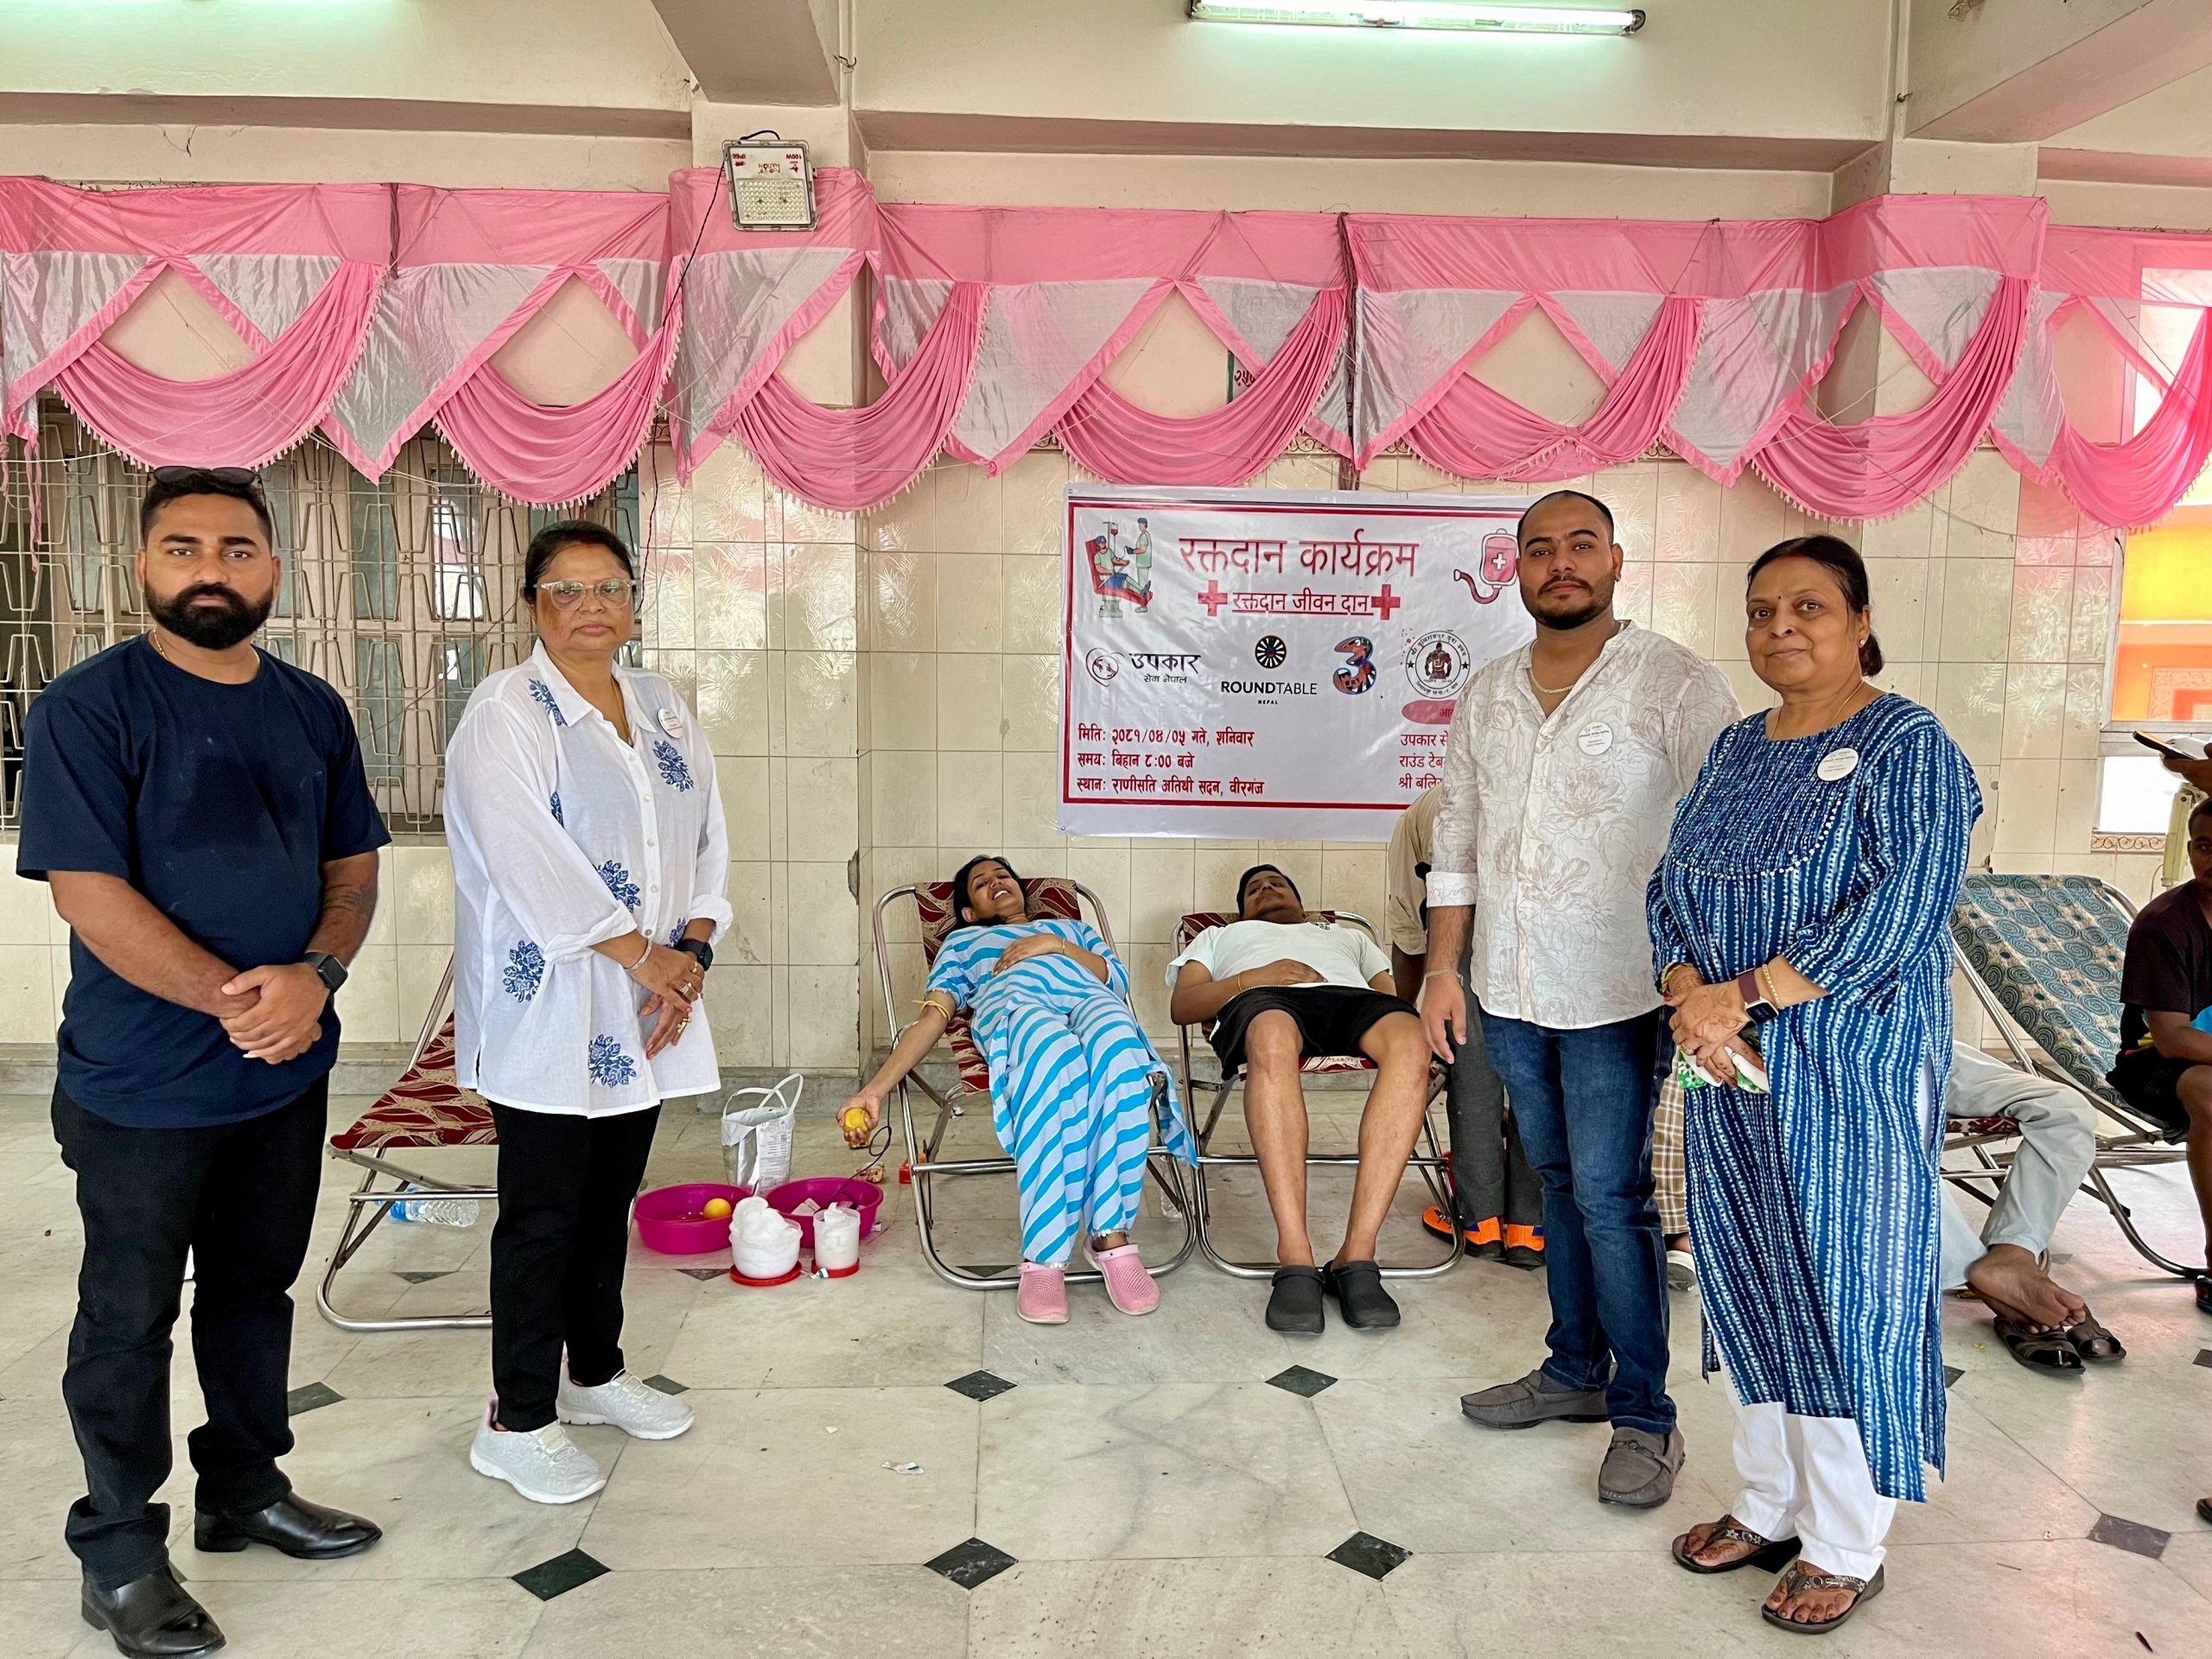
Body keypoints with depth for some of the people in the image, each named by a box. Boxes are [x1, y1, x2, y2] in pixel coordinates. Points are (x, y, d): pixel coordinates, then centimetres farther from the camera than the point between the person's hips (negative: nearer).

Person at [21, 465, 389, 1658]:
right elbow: (87, 893, -17)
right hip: (141, 1088, -5)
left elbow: (352, 866, 6)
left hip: (288, 1072, 5)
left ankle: (246, 1489, 37)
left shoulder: (312, 710, 5)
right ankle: (120, 1555, 26)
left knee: (257, 1290, 19)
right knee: (129, 1322, 9)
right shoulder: (88, 707, -11)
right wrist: (238, 1004, -19)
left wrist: (314, 978, -12)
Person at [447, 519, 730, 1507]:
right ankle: (518, 1423, 16)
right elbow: (531, 861, -19)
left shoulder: (663, 708, 11)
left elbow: (707, 838, 9)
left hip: (647, 1013, 6)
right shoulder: (504, 713, -9)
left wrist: (693, 949, -5)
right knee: (544, 1215, 2)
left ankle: (594, 1372, 34)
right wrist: (643, 953, -17)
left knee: (611, 1200, 17)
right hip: (547, 1010, -6)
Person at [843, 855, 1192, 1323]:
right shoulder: (963, 942, 38)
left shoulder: (1070, 927, 43)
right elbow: (933, 1016, 20)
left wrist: (1057, 946, 8)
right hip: (1012, 1000, -2)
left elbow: (1119, 978, 23)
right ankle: (1043, 1258, -41)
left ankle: (1111, 1236, -37)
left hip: (1089, 997, 2)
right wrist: (876, 1088, 4)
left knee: (1118, 1048, -41)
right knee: (1054, 1054, -43)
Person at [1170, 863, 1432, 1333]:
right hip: (1263, 998, -2)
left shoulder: (1350, 936, 45)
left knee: (1409, 1041, -38)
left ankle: (1356, 1256, -40)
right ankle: (1295, 1260, -43)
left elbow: (1392, 994, 26)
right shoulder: (1219, 937, 41)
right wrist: (1253, 977, 3)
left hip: (1352, 997, 2)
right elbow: (1181, 1006, 20)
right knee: (1273, 1038, -44)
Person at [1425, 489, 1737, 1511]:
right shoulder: (1485, 696, 9)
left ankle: (1644, 1415, 12)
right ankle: (1575, 1371, 30)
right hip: (1508, 988, 6)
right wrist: (1442, 970, 9)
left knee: (1609, 1196, -3)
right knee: (1559, 1183, 16)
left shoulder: (1674, 685, -8)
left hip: (1615, 993, -5)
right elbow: (1456, 843, 13)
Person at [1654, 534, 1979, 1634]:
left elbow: (1898, 914, -20)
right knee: (1748, 1287, 13)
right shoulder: (1737, 748, 10)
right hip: (1732, 1070, 6)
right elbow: (1672, 888, 7)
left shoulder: (1909, 748, -9)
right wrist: (1691, 998, -11)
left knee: (1843, 1294, 3)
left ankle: (1844, 1551, 20)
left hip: (1850, 1076, -6)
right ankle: (1768, 1508, 31)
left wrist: (1741, 995, -21)